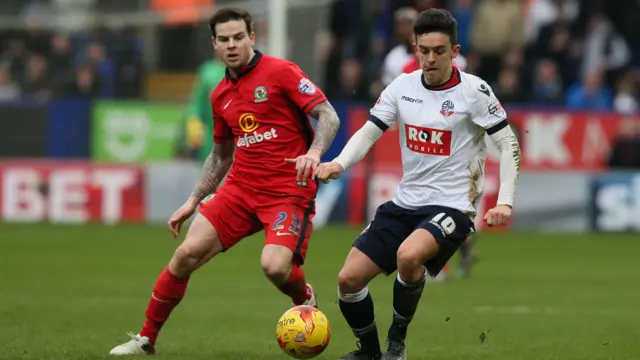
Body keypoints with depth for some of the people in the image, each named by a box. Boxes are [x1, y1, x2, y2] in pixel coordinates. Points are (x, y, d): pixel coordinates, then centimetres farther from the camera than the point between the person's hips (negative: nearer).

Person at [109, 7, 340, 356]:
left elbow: (328, 116, -11)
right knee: (187, 253, -7)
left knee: (275, 266, -26)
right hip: (240, 187, 5)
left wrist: (314, 152, -29)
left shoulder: (280, 72, -6)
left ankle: (306, 300, 11)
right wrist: (193, 201, 19)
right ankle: (146, 339, 7)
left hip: (289, 190, -5)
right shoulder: (221, 95, 13)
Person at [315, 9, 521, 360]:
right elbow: (369, 132, 3)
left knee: (408, 255, -36)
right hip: (404, 203, 6)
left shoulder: (473, 90, -9)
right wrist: (340, 163, -17)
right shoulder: (403, 85, 3)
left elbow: (509, 145, -5)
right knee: (348, 279, -3)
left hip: (451, 206, -5)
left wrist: (505, 202, -15)